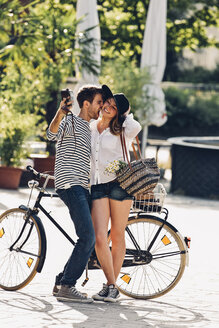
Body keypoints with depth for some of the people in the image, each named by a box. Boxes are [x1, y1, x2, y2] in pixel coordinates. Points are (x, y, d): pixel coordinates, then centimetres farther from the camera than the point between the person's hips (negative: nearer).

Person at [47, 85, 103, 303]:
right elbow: (52, 134, -24)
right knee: (87, 238, -18)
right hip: (71, 186, -10)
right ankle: (66, 287, -16)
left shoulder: (88, 129, 27)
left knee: (89, 240, 6)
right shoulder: (71, 121, -1)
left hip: (82, 188, 10)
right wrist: (61, 112, -40)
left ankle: (61, 283, 12)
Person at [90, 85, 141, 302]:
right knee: (99, 238, -11)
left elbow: (135, 127, -21)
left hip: (119, 184, -3)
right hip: (97, 185, 3)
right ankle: (110, 284, 1)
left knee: (117, 237, 3)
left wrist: (125, 114, -5)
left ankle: (113, 286, 13)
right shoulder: (91, 128, 14)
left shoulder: (121, 132, 3)